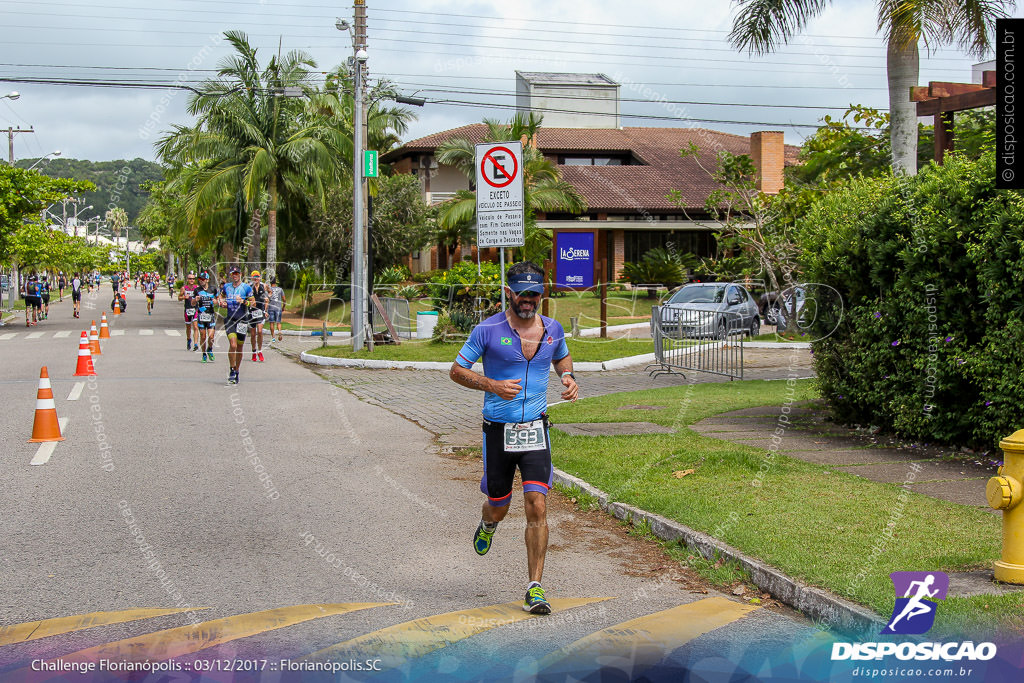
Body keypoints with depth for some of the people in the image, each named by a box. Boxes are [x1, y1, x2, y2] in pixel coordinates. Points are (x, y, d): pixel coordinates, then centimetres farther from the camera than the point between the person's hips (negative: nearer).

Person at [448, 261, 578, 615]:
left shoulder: (553, 329, 4)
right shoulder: (488, 330, -8)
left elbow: (562, 357, 26)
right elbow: (456, 370, -3)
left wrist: (569, 378, 4)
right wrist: (492, 385, -19)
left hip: (535, 430, 1)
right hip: (498, 430, -1)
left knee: (537, 507, -11)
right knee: (499, 508, 12)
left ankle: (535, 588, -3)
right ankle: (487, 526, 52)